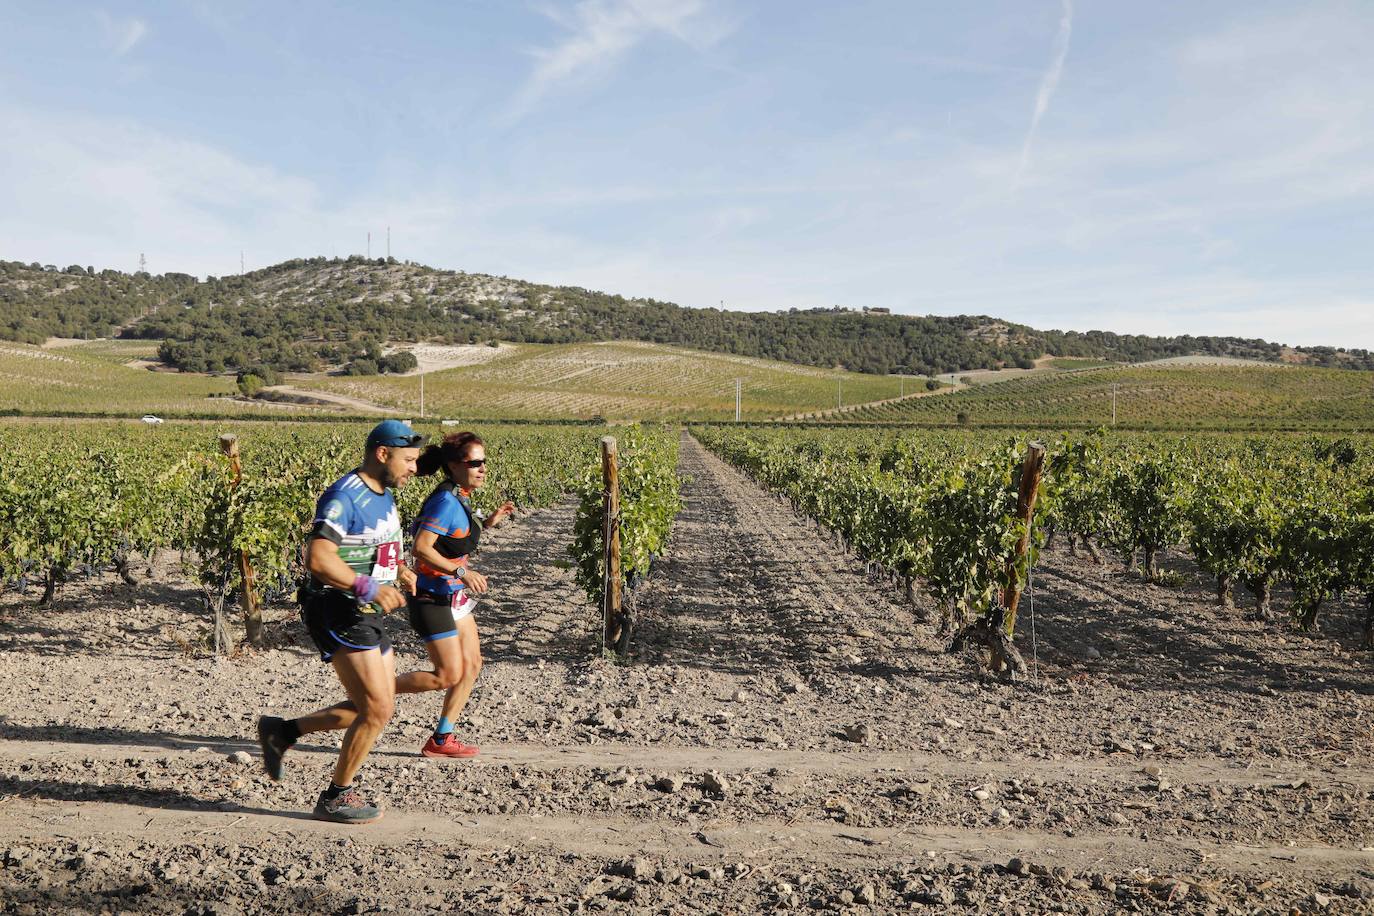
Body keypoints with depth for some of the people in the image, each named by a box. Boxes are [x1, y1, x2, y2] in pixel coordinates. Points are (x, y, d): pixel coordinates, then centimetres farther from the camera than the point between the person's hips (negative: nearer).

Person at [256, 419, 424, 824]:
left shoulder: (384, 496, 13)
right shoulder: (344, 497, -18)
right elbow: (318, 559, -28)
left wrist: (399, 570, 11)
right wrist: (369, 587, -32)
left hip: (367, 616, 10)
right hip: (339, 613, -10)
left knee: (377, 708, 14)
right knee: (377, 709, -8)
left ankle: (282, 731, 26)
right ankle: (337, 796, 12)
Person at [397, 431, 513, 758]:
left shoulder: (459, 498, 6)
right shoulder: (446, 501, -22)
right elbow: (421, 547, -29)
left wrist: (486, 522, 11)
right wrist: (462, 572, -30)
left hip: (454, 597, 10)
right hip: (433, 599, -10)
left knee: (472, 666, 10)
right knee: (449, 675, -4)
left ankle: (441, 739, 19)